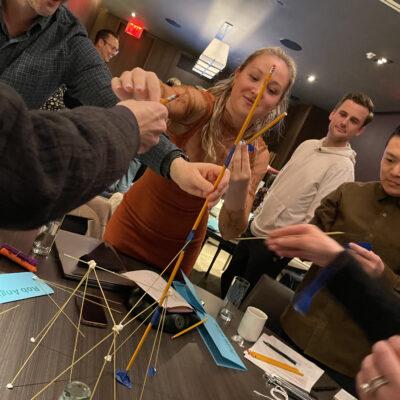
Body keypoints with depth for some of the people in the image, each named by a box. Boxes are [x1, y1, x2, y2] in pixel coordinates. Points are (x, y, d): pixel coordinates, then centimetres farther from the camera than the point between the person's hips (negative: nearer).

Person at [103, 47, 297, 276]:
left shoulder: (257, 154, -12)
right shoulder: (200, 105, -19)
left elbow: (230, 231, -16)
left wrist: (239, 191, -35)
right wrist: (133, 90, -65)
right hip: (131, 225, -1)